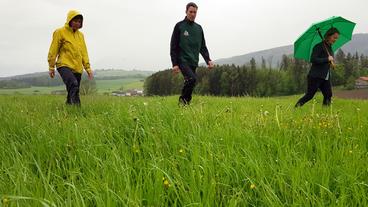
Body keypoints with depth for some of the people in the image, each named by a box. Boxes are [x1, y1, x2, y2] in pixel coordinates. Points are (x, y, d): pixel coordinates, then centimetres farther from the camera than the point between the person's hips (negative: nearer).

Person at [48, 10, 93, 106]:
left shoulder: (80, 35, 17)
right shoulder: (60, 32, 0)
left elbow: (84, 52, 19)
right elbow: (53, 50, 0)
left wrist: (88, 68, 13)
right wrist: (51, 67, -1)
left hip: (77, 68, 6)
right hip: (64, 65, -6)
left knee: (73, 92, 6)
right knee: (73, 84, -31)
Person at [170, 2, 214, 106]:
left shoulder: (199, 28, 15)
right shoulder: (179, 26, 0)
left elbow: (203, 47, 17)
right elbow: (173, 47, -3)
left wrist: (208, 60, 1)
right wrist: (174, 64, -10)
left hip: (194, 62, 5)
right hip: (183, 61, -5)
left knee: (189, 82, 4)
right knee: (192, 78, -24)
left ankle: (185, 101, 18)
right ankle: (183, 99, -6)